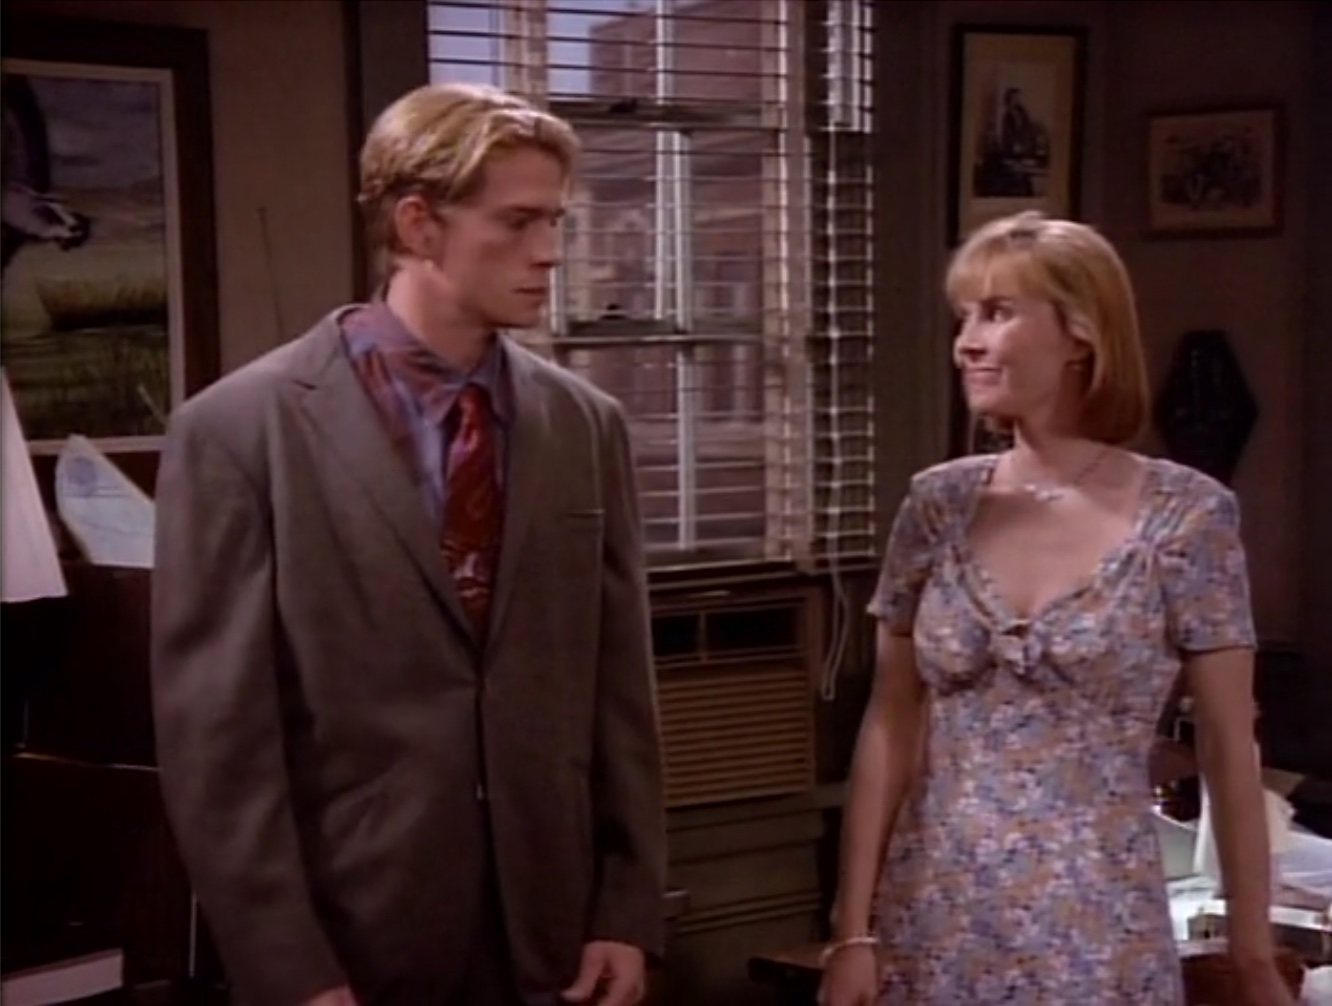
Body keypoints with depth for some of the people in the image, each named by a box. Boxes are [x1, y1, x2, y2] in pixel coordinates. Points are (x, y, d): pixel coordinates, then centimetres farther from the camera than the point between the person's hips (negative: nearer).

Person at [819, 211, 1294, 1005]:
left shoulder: (1186, 515, -7)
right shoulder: (938, 505, 2)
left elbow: (1230, 753, -4)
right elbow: (890, 730, 4)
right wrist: (853, 932, 0)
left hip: (1097, 933, -3)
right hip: (932, 924, 3)